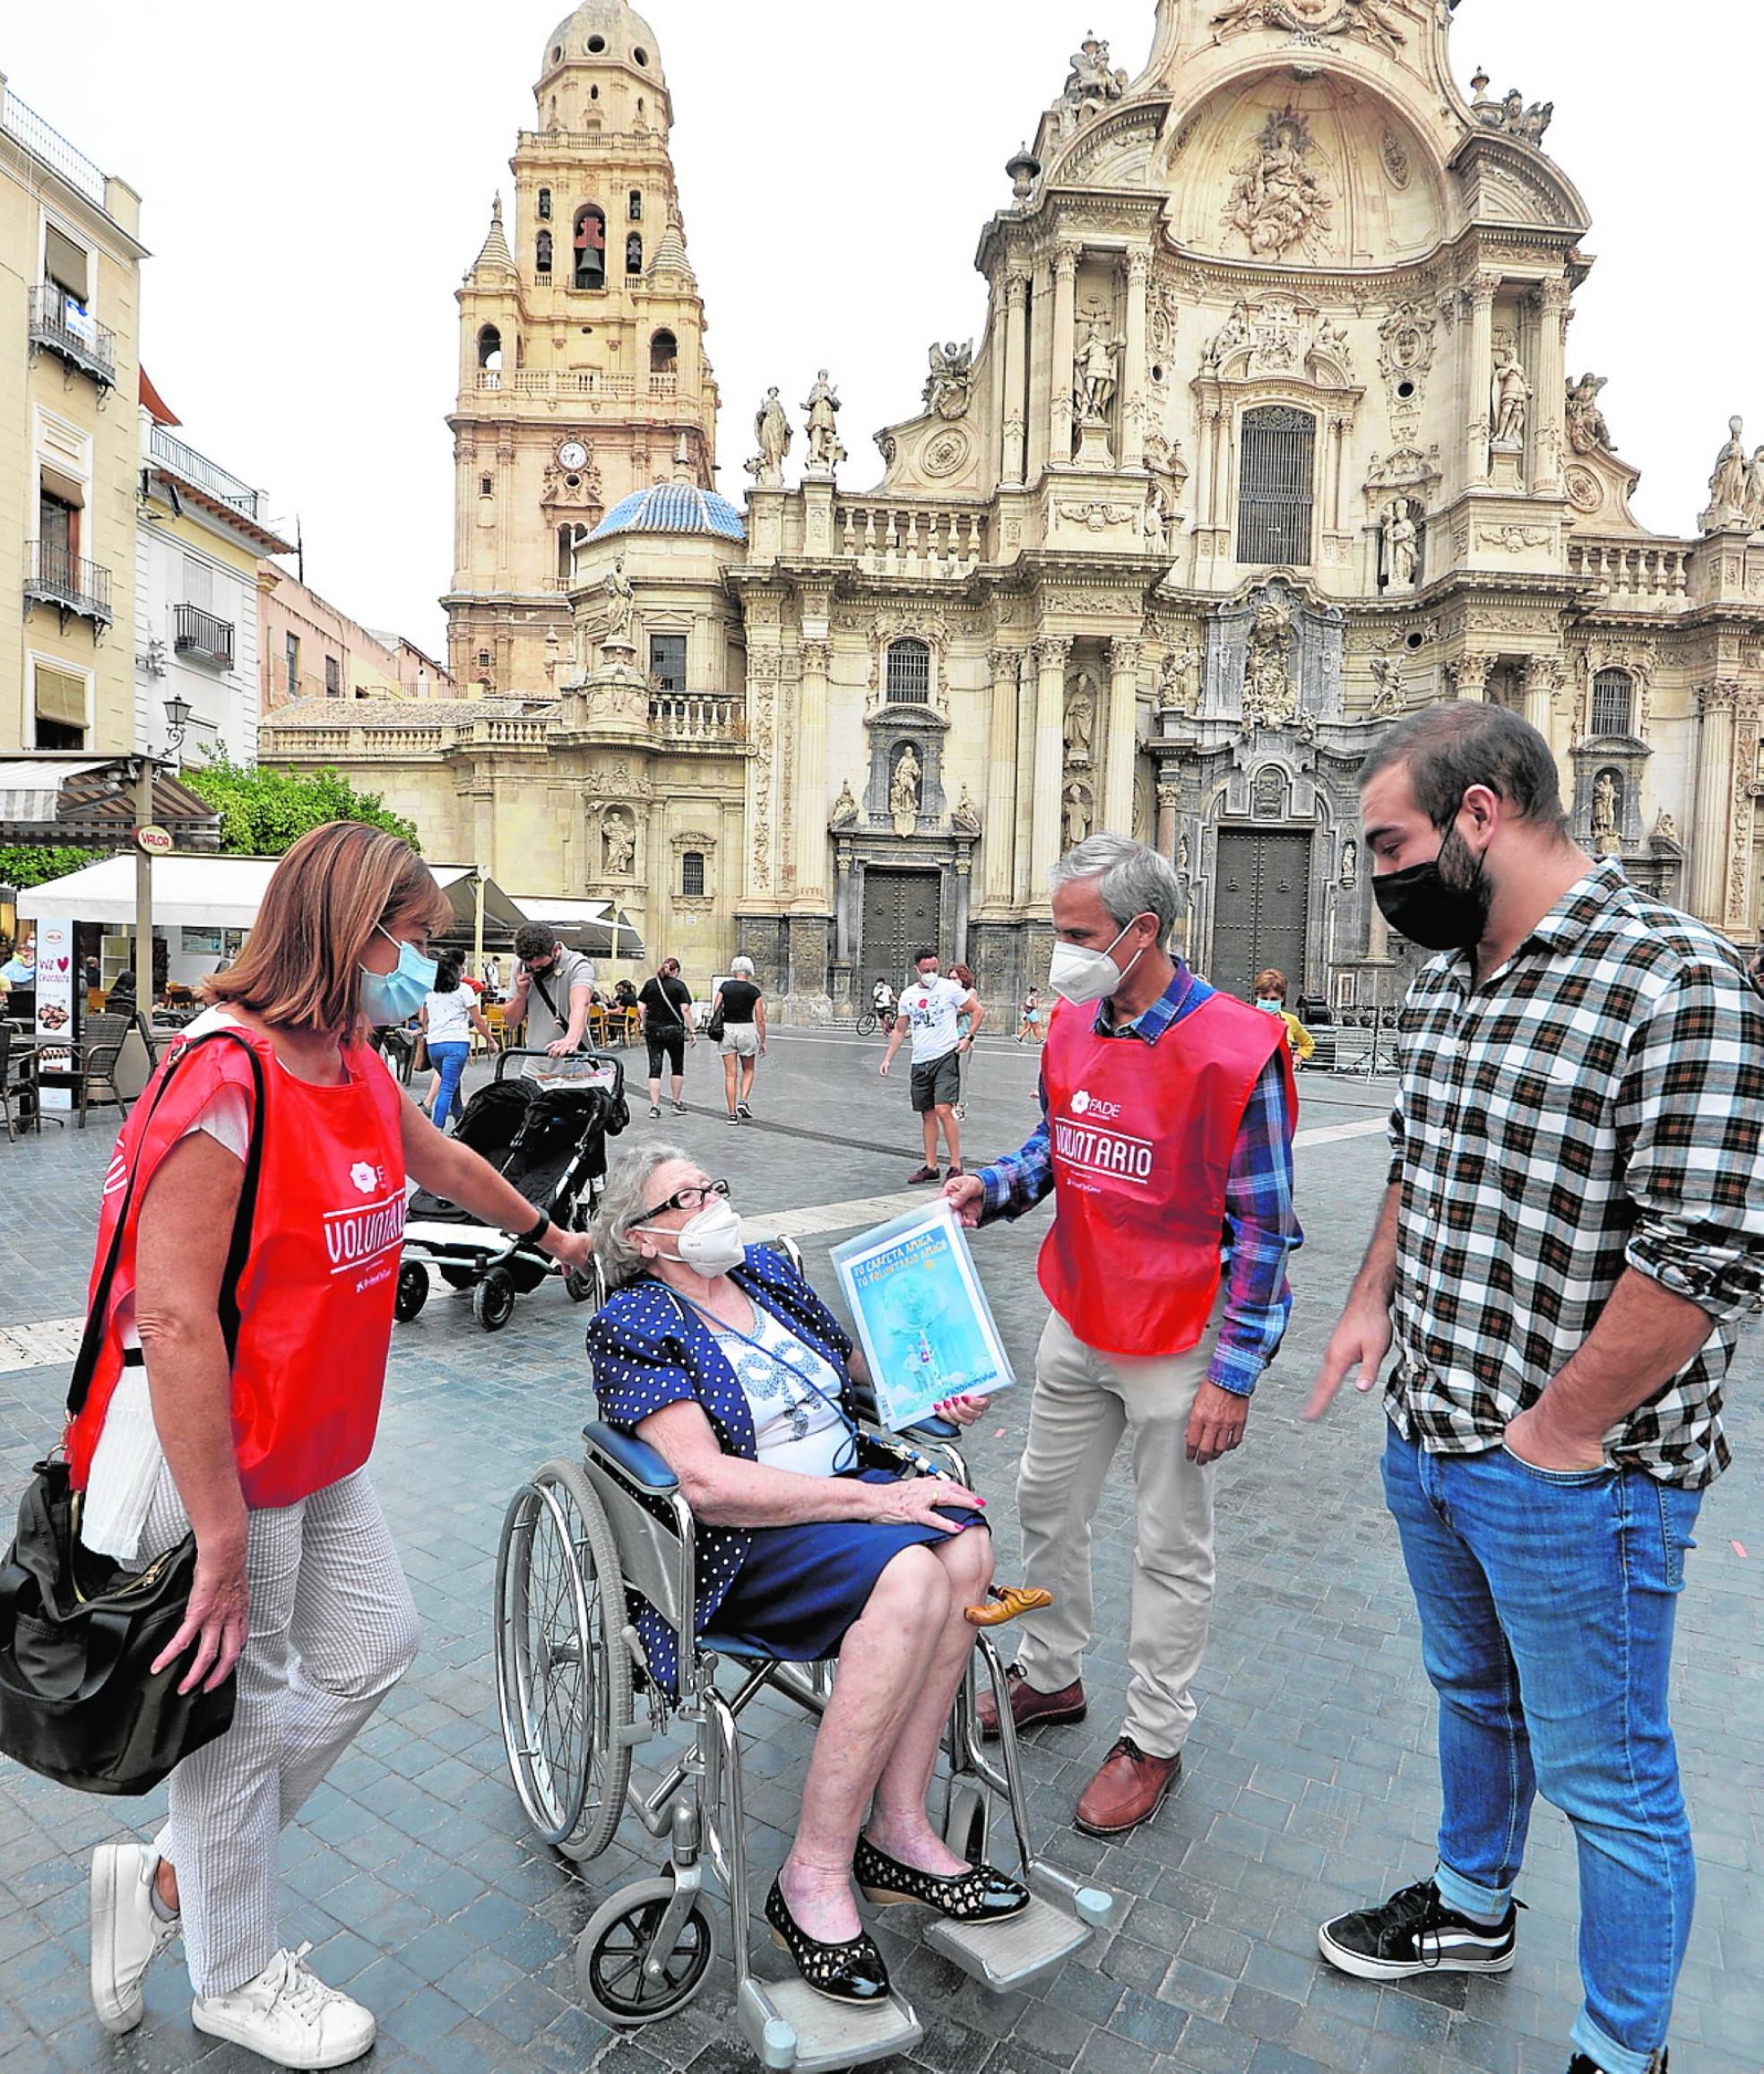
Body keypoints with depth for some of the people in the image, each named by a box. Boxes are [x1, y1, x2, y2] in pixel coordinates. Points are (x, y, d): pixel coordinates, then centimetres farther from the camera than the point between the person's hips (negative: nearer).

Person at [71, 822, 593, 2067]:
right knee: (243, 1708, 10)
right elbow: (173, 1321, -27)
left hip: (317, 1451, 9)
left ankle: (166, 1882, 37)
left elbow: (442, 1162, 23)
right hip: (212, 1458, -9)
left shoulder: (360, 1074, 3)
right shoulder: (223, 1082, -26)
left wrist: (548, 1235, 37)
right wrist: (222, 1544, -24)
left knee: (374, 1646, 19)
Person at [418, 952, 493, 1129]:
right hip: (456, 1042, -5)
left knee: (452, 1083, 22)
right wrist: (490, 1041, 11)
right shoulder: (462, 989, -1)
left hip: (434, 1044, 5)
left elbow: (422, 1018, 17)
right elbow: (478, 1021, 0)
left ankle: (460, 1120, 36)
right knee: (447, 1088, -8)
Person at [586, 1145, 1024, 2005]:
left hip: (844, 1491, 7)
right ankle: (814, 1876, -17)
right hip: (732, 1546, -6)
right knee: (908, 1576, -30)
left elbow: (860, 1372, 24)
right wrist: (874, 1500, -24)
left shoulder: (768, 1271, 13)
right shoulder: (632, 1323, -8)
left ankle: (898, 1832, -10)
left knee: (964, 1547, -21)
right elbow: (705, 1482, -21)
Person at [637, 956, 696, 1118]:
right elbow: (685, 1010, -10)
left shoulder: (649, 984, 5)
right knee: (677, 1067, 14)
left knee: (655, 1069, 2)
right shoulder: (679, 985, -3)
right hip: (674, 1030, -2)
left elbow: (641, 1008, 2)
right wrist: (692, 1031, -7)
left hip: (653, 1030, 2)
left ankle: (654, 1106, -4)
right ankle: (677, 1103, 19)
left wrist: (646, 1026, 13)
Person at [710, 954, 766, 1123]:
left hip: (726, 1029, 2)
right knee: (748, 1070, 18)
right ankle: (743, 1101, -3)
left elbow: (714, 1012, -1)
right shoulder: (754, 991, -3)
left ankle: (732, 1114, 4)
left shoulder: (725, 986, 1)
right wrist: (762, 1041, 4)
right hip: (747, 1029, -1)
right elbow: (760, 1019, -3)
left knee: (730, 1074, 5)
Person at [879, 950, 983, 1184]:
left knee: (944, 1110, -16)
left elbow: (978, 1011, 3)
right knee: (927, 1115, 9)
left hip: (945, 1057, -5)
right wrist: (888, 1059, 12)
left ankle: (956, 1165, -9)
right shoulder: (908, 995, 11)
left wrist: (969, 1037, -7)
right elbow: (899, 1029, 19)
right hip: (920, 1062, 5)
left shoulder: (949, 988, -2)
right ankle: (930, 1167, 16)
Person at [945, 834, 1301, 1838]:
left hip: (1182, 1344, -7)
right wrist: (994, 1187, -5)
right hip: (1079, 1323, 7)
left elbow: (1264, 1227, -16)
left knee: (1172, 1550, 10)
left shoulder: (1235, 1048, -20)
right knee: (1047, 1502, 20)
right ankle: (1051, 1676, 43)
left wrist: (1234, 1376, -16)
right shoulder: (1071, 1026, 0)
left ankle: (1154, 1741, 30)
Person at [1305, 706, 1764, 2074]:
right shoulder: (1446, 980, 5)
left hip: (1574, 1479, -8)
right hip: (1427, 1445, 8)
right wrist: (1373, 1303, 7)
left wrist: (1560, 1434, -19)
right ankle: (1472, 1908, 51)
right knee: (1471, 1692, 27)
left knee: (1606, 1779, 12)